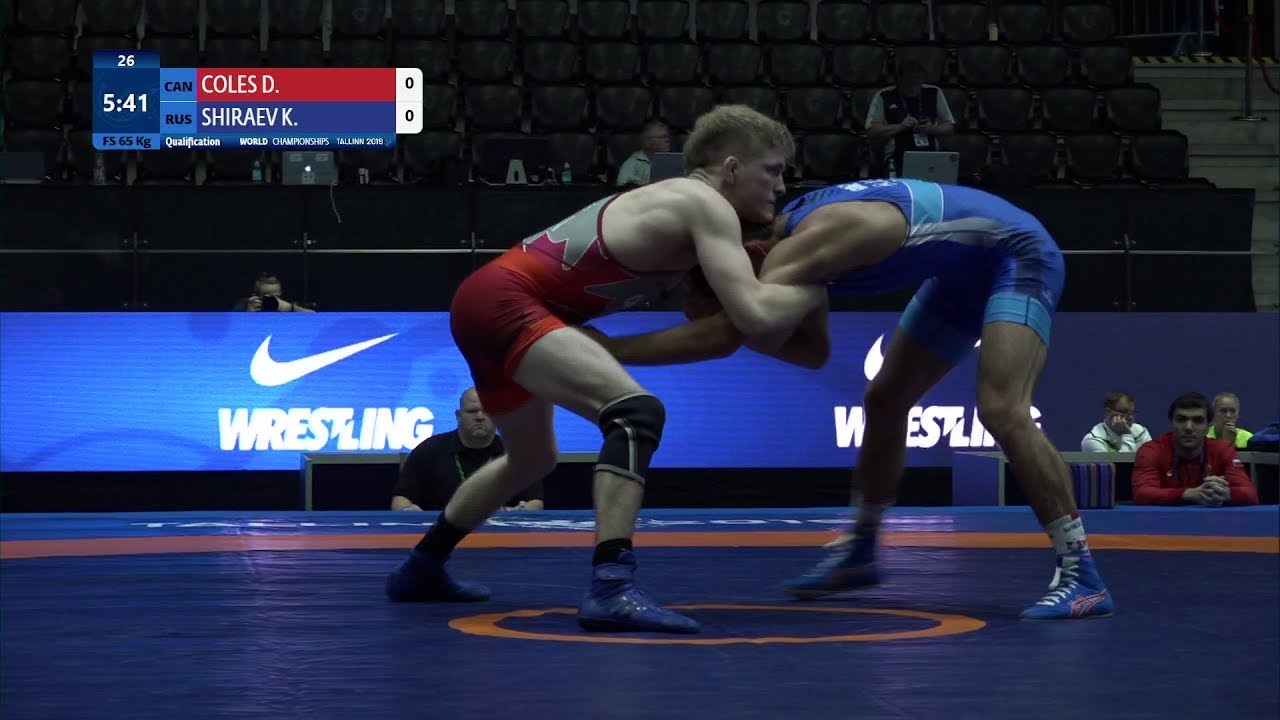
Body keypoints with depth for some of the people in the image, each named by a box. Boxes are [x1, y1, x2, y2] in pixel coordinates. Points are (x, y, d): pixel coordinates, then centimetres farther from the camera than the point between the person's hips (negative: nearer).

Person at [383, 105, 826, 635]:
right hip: (504, 301, -11)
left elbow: (721, 316, 24)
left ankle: (421, 569, 47)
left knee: (532, 459, 31)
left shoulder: (674, 203, 17)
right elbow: (755, 316, -21)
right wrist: (815, 289, -4)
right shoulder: (706, 205, -11)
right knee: (638, 412, -25)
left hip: (485, 303, 11)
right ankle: (612, 590, -35)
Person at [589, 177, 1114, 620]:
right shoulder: (791, 242, -3)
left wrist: (605, 349, -41)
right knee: (885, 400, 12)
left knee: (1002, 411, -24)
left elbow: (721, 337, -42)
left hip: (1020, 256, -10)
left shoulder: (808, 242, -32)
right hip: (964, 273, 10)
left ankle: (1082, 576, -20)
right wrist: (730, 320, -12)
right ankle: (859, 553, 28)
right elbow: (814, 351, 4)